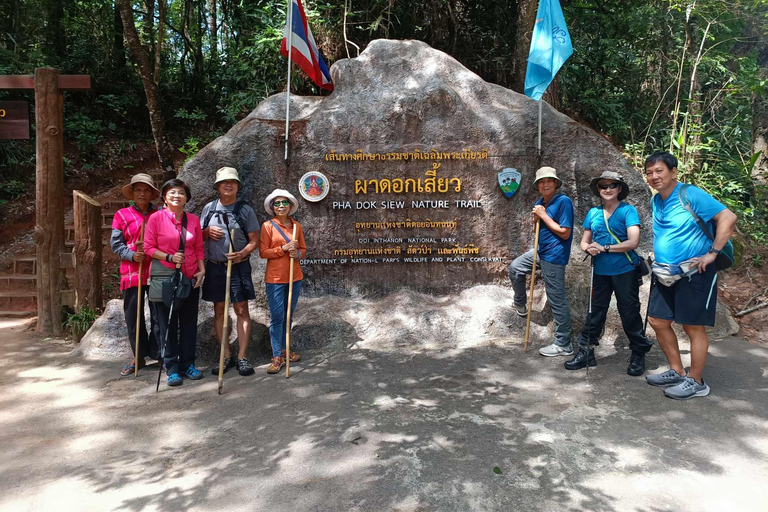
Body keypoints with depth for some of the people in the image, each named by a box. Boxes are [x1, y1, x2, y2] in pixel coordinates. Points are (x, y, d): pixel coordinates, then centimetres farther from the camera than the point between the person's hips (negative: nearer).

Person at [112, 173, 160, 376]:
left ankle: (158, 353, 16)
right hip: (131, 272, 1)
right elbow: (115, 243, 5)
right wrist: (132, 255, -11)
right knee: (133, 317, 7)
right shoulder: (122, 215, 8)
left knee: (159, 315, 3)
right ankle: (139, 356, 20)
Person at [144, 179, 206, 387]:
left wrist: (201, 270, -1)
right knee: (167, 324, 2)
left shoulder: (193, 220, 7)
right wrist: (170, 257, -16)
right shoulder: (156, 218, -3)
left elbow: (199, 248, 10)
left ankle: (188, 364, 20)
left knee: (189, 323, 8)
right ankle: (172, 368, 11)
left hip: (190, 278, 3)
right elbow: (148, 247, -3)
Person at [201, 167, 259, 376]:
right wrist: (208, 231, -9)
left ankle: (242, 357, 5)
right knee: (219, 311, 7)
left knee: (241, 310, -2)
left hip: (239, 266, -3)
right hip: (215, 266, 3)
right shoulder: (209, 208, 5)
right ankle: (226, 356, 17)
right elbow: (200, 236, 14)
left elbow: (254, 240, -3)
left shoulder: (245, 210, -2)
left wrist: (242, 253, -21)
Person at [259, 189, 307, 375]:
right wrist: (284, 248, -17)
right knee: (277, 317, -3)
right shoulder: (268, 226, -3)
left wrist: (297, 253, -9)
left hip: (295, 276, 4)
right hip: (275, 278, -4)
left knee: (288, 316, 12)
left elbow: (304, 249, 13)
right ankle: (277, 357, 4)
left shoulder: (297, 226, 8)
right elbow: (263, 252, -7)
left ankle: (284, 350, 24)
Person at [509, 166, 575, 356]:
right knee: (515, 268, 19)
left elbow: (564, 233, -19)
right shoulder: (539, 203, 10)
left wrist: (544, 216, -15)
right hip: (541, 250, 9)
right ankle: (520, 305, 40)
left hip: (554, 255, -9)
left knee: (557, 301, -3)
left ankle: (564, 345, 7)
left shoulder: (563, 201, -15)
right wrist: (536, 218, -4)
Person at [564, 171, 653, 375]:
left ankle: (638, 355, 19)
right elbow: (584, 241, 12)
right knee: (595, 312, 9)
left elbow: (633, 242, -14)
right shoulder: (593, 213, 8)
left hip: (625, 271, -4)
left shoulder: (628, 210, -6)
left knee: (630, 314, 4)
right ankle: (586, 352, 18)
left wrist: (604, 247, -15)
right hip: (601, 272, 4)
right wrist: (589, 248, -11)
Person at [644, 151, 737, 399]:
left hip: (694, 274, -8)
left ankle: (695, 382, 14)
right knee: (658, 321, 9)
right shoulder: (655, 201, 9)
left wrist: (712, 253, -21)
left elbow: (728, 218, -20)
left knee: (693, 327, 1)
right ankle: (677, 372, 25)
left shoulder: (691, 195, -14)